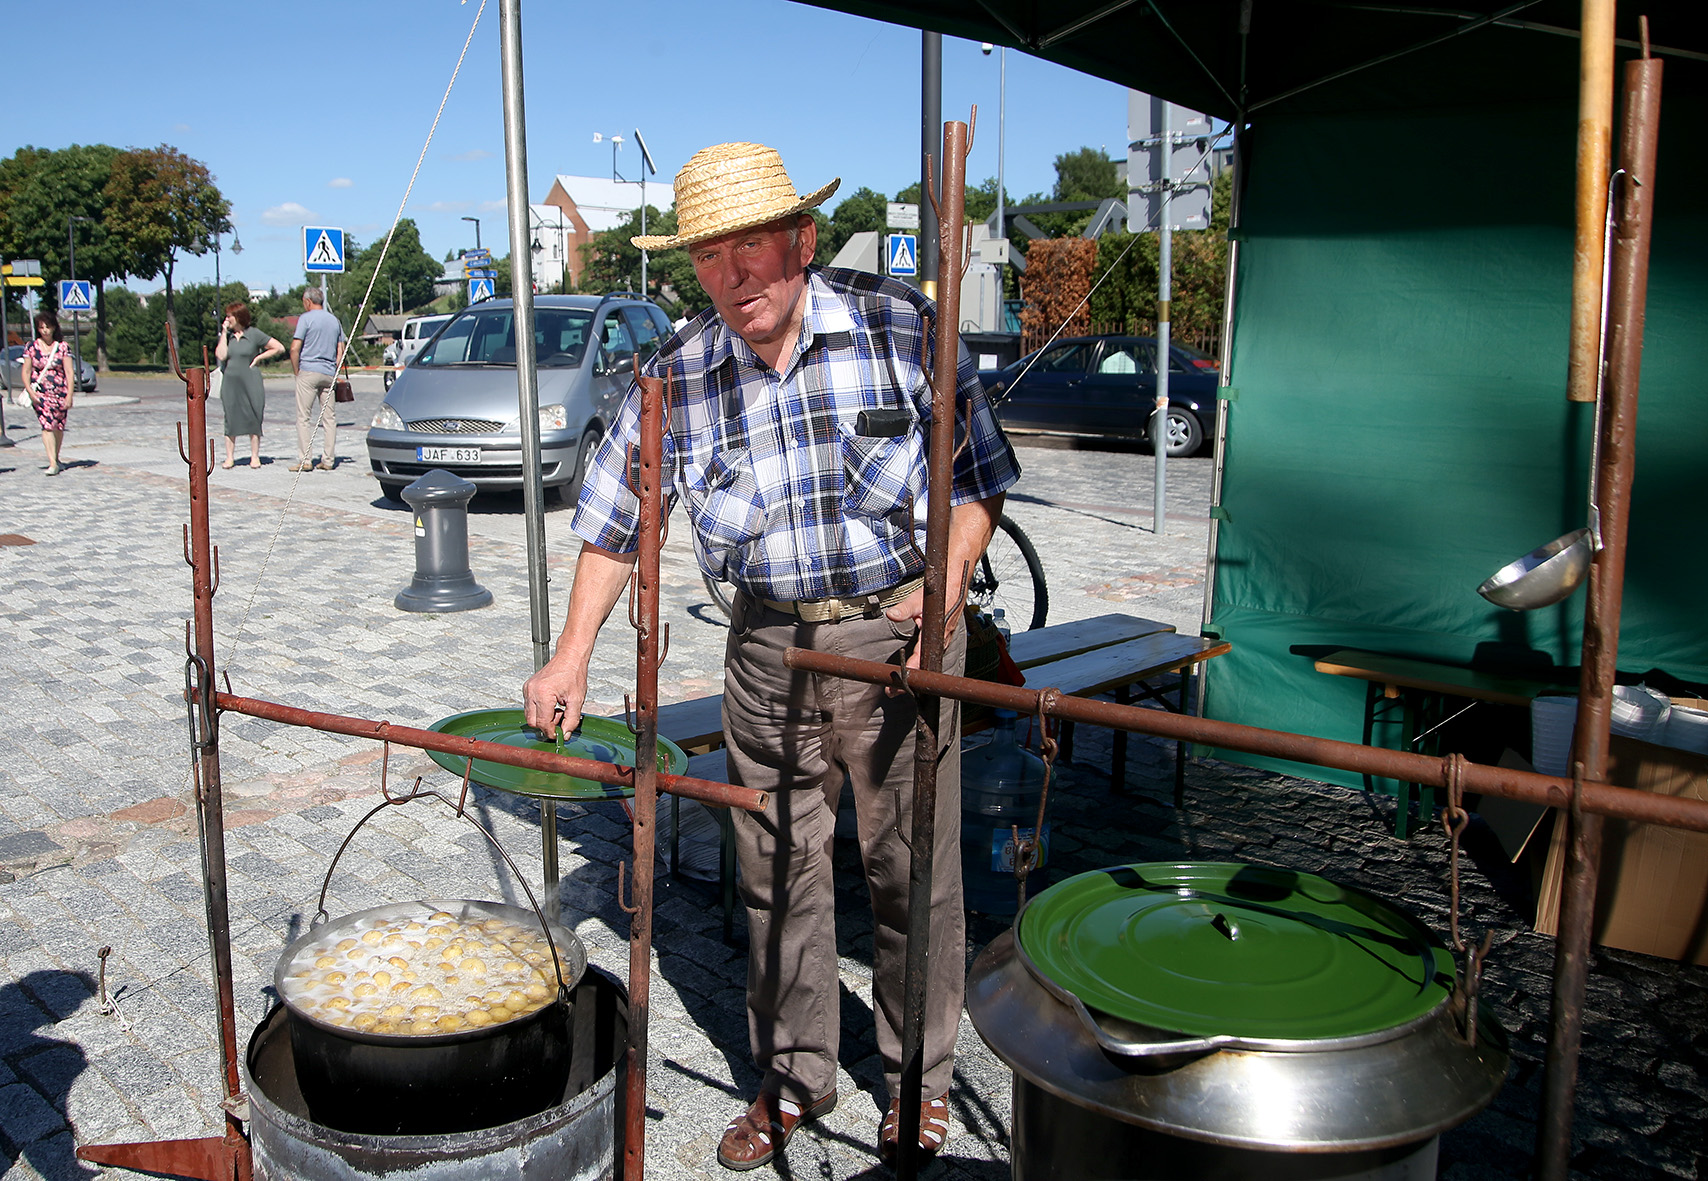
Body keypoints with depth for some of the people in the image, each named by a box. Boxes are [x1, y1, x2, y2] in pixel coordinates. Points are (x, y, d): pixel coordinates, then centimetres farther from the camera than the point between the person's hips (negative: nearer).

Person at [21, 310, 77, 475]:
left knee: (59, 426, 7)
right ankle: (53, 463, -20)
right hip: (40, 392, -1)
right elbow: (26, 372, 4)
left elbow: (69, 372, -1)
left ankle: (55, 457, 27)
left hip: (60, 392, 1)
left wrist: (69, 395, -8)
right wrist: (31, 392, -9)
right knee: (47, 425, -14)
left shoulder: (62, 346, 2)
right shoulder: (32, 347, 3)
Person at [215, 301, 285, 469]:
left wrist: (258, 357, -3)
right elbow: (221, 355, -6)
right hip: (230, 383, 3)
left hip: (250, 382, -3)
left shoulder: (254, 334, -1)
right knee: (230, 419, 2)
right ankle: (229, 457, 6)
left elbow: (279, 348, 0)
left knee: (253, 418, 0)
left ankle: (255, 456, 8)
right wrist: (224, 333, -4)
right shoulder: (227, 335, 9)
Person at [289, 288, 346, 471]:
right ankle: (328, 460, 6)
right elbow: (340, 351, 13)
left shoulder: (306, 318, -5)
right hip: (329, 374, 5)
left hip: (308, 371, -5)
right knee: (329, 418, 6)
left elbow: (295, 348, -11)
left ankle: (304, 460, -5)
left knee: (304, 417, -2)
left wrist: (296, 371, 0)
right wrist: (334, 371, 15)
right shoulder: (334, 320, 13)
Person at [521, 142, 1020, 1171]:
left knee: (912, 865, 6)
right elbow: (615, 519, 8)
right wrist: (571, 659, 3)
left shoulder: (905, 328, -6)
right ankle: (796, 1078, 30)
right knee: (778, 867, 10)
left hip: (895, 631, -2)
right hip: (767, 643, 3)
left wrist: (945, 582, -13)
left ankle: (922, 1078, 27)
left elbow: (977, 477, 1)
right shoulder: (678, 375, 0)